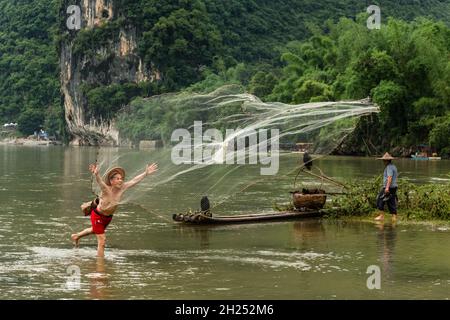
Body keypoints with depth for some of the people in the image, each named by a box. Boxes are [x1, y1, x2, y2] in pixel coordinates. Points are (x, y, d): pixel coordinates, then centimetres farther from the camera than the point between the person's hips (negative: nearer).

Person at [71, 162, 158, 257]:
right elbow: (99, 181, -52)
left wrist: (146, 173, -17)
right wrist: (96, 174, -74)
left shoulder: (122, 188, -18)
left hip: (108, 217, 7)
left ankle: (76, 236, 60)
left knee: (94, 230, 33)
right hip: (97, 216, -7)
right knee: (102, 241, -8)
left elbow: (135, 180, -13)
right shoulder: (106, 189, -33)